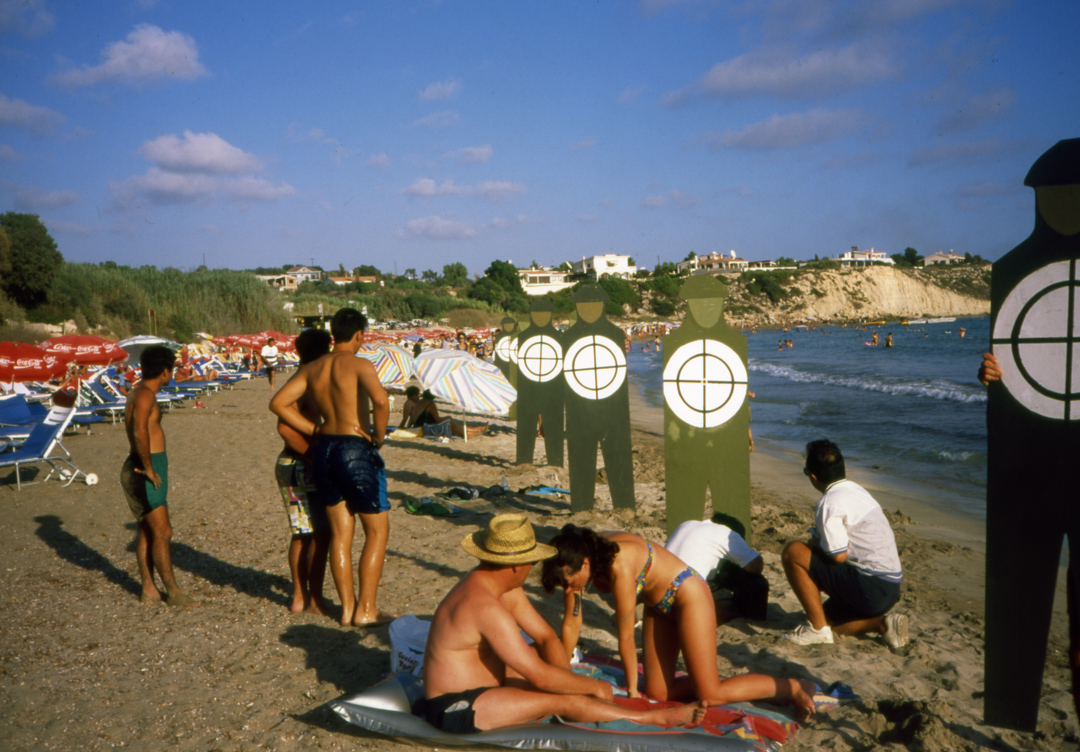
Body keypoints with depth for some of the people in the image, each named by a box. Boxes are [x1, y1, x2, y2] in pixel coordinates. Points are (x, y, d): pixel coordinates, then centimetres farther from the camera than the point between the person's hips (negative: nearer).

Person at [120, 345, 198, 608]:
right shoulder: (144, 394, -16)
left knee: (147, 531, 15)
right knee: (162, 532, -7)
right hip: (145, 471, -11)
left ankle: (149, 590, 23)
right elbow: (140, 431, -33)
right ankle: (173, 593, -1)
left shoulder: (140, 392, 16)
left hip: (147, 469, 11)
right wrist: (149, 468, -26)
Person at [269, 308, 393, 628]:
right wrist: (378, 436, -13)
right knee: (377, 530, 8)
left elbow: (278, 403, 3)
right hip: (356, 449, -6)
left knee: (340, 532, 14)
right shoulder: (359, 365, -12)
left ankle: (347, 607, 21)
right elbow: (380, 400, -30)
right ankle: (365, 609, 10)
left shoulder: (312, 369, 7)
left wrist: (316, 430, 4)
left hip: (324, 449, 6)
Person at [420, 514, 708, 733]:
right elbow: (539, 677, -30)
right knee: (565, 701, -17)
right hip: (456, 710, -10)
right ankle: (656, 719, -4)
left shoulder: (504, 586, 2)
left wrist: (570, 682, -10)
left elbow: (546, 637, 5)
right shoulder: (487, 608, -30)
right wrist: (593, 687, -16)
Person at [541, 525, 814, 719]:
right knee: (658, 693, 5)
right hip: (659, 606, 8)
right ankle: (730, 685, 22)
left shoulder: (619, 565, -35)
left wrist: (632, 688, -12)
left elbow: (626, 636, -23)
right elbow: (571, 624, -2)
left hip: (688, 596, -8)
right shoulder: (577, 558, -13)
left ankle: (793, 688, 10)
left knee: (710, 696, -7)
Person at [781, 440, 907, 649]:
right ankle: (882, 623, 7)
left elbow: (838, 555, -17)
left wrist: (815, 542, 0)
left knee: (792, 552, -9)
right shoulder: (857, 490, 12)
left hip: (869, 589, -9)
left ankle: (817, 628, -5)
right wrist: (819, 542, 16)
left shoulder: (830, 502, -16)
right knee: (829, 616, 28)